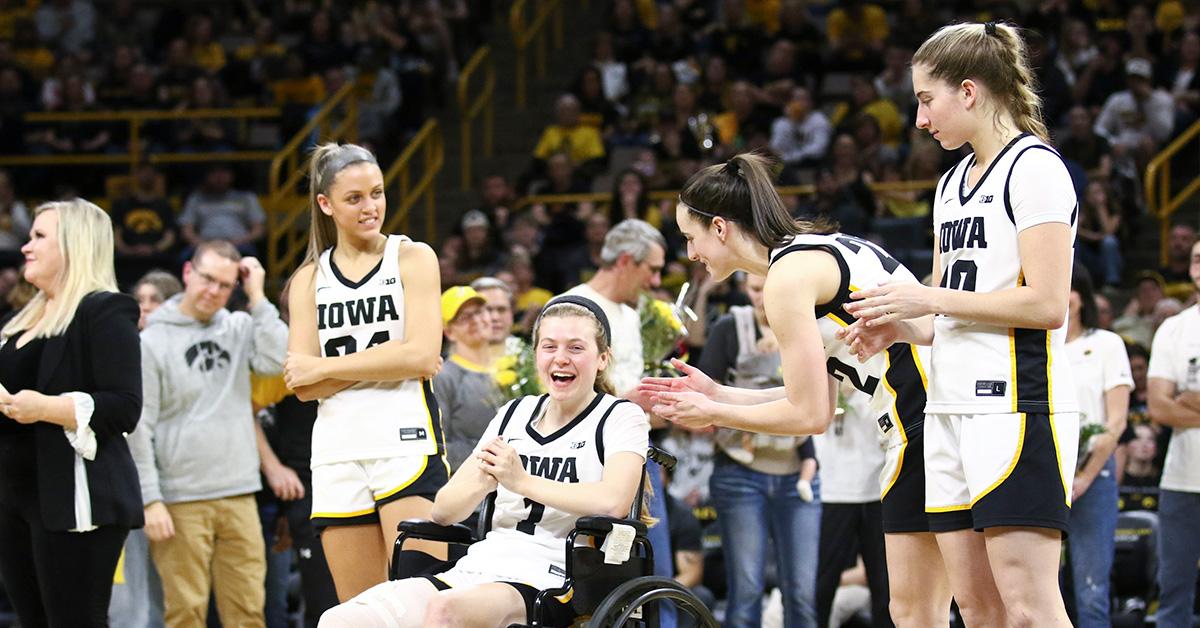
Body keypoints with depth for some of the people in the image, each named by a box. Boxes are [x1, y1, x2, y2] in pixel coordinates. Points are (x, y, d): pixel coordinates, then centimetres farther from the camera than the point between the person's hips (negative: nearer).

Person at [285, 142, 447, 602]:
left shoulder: (412, 258, 5)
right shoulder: (309, 279, 13)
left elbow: (421, 356, -8)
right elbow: (303, 386, 3)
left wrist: (325, 367, -4)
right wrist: (385, 362, -7)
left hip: (407, 443, -4)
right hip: (337, 454, 4)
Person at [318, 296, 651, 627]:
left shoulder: (622, 417, 5)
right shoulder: (515, 413, 21)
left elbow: (614, 501, -17)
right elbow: (443, 510, 15)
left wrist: (521, 481, -13)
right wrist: (483, 481, -7)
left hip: (546, 581, -6)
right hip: (473, 570, 6)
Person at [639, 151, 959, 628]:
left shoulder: (787, 276, -10)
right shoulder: (814, 250, 19)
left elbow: (810, 415, -9)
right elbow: (816, 400, 20)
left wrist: (712, 414, 4)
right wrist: (715, 394, 21)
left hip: (925, 425, -10)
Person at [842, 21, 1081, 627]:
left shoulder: (1034, 167, -7)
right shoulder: (953, 182, 20)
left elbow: (1045, 304, -16)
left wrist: (931, 298, -11)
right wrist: (896, 328, 6)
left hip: (1018, 405, -9)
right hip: (951, 411, 9)